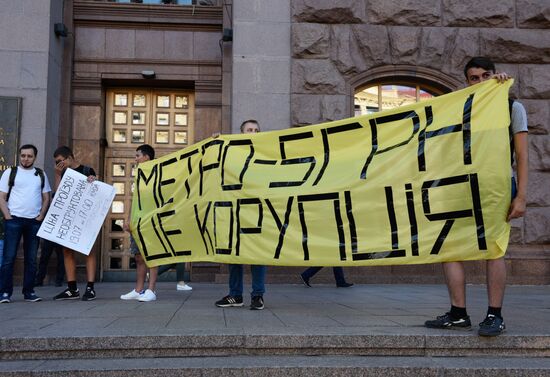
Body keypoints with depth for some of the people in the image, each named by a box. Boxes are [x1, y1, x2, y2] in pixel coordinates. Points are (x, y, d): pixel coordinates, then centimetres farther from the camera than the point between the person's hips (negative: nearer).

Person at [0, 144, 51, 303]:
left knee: (31, 259, 5)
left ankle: (29, 292, 11)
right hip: (14, 219, -2)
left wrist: (40, 216, 0)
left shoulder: (41, 174, 13)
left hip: (34, 221, 3)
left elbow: (46, 198, 13)